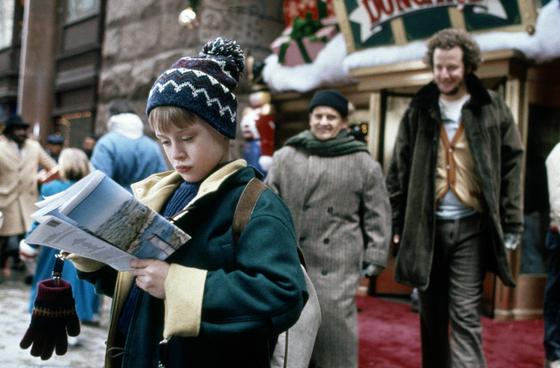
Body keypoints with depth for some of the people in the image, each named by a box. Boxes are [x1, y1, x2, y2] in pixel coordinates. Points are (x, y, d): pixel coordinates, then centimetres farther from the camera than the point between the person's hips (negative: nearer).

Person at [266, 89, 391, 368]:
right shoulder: (285, 157, 7)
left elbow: (377, 214, 5)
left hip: (339, 261, -2)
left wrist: (375, 256, 0)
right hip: (292, 258, 2)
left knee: (335, 321, -5)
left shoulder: (364, 163, 4)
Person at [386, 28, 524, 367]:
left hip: (471, 225, -2)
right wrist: (396, 222, 2)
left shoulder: (492, 108, 1)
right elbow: (399, 169, 6)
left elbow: (512, 165, 1)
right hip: (427, 224, 3)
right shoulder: (419, 109, 5)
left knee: (465, 315, -4)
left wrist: (512, 223, -5)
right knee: (432, 315, 13)